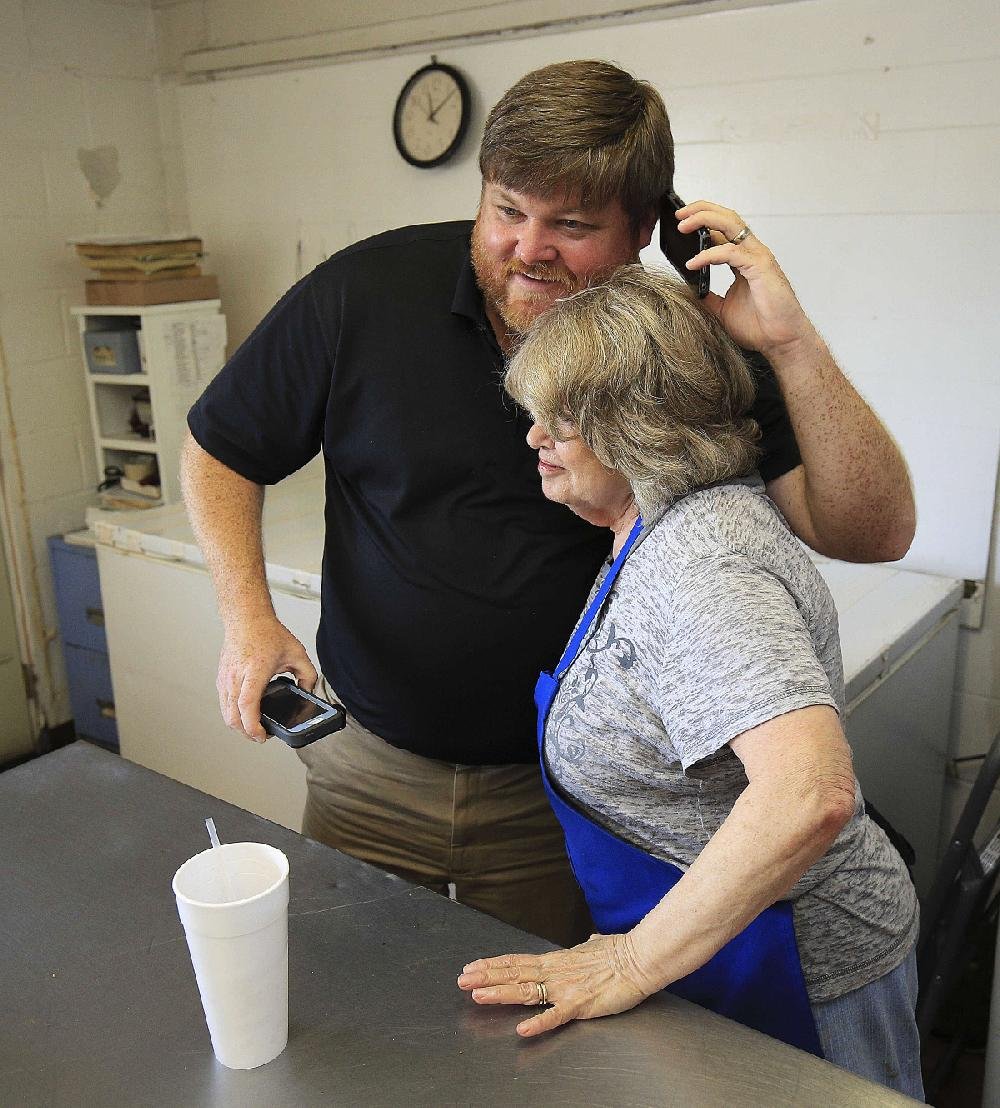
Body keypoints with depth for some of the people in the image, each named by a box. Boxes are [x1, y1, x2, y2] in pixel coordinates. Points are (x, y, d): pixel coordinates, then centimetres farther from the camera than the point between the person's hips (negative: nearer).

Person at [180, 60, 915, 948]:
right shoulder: (368, 290, -12)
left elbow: (873, 533, -16)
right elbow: (219, 449, 1)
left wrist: (794, 345, -28)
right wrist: (248, 615, -13)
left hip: (558, 791, 0)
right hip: (369, 767, 1)